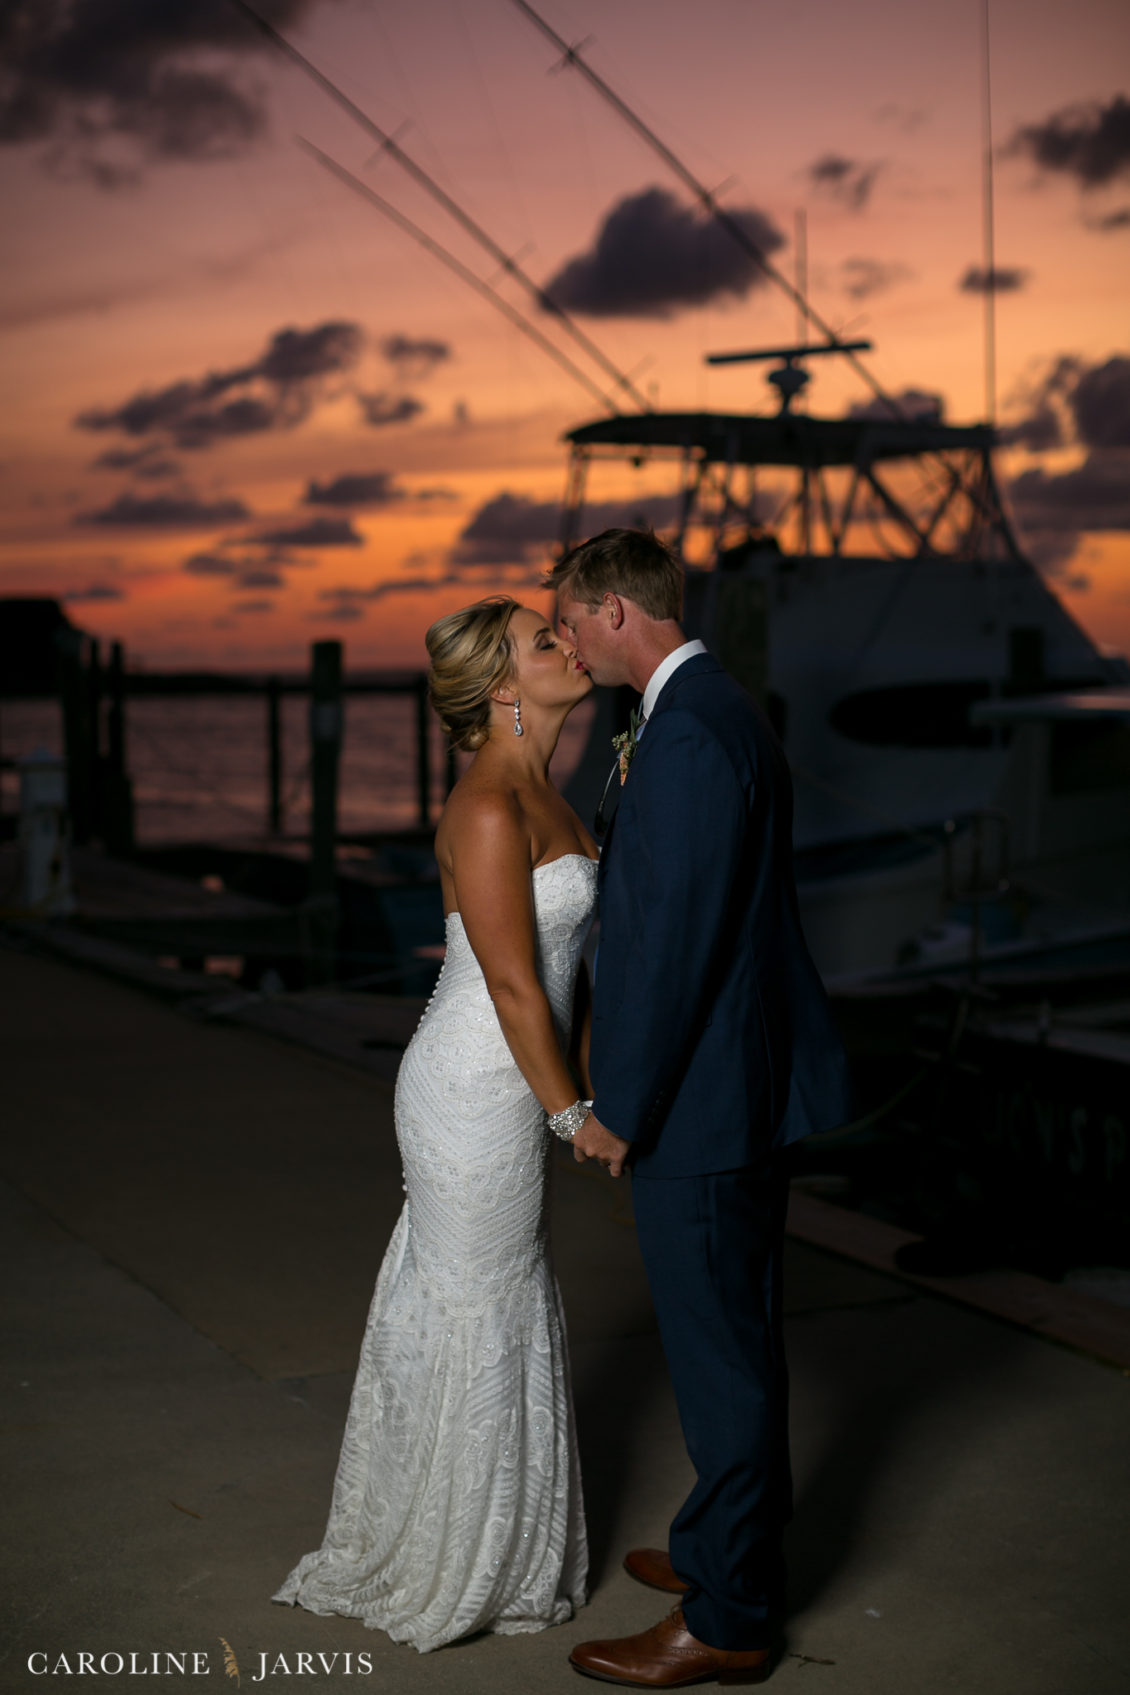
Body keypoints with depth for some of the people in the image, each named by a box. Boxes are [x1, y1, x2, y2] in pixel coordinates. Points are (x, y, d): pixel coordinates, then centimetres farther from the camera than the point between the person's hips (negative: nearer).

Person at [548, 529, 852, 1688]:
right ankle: (732, 1547, 37)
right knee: (737, 1336, 21)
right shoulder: (718, 711, 12)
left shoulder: (689, 734, -21)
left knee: (719, 1352, 1)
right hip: (740, 1082, 10)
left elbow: (672, 938, -23)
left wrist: (620, 1109, -16)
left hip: (699, 1100, -10)